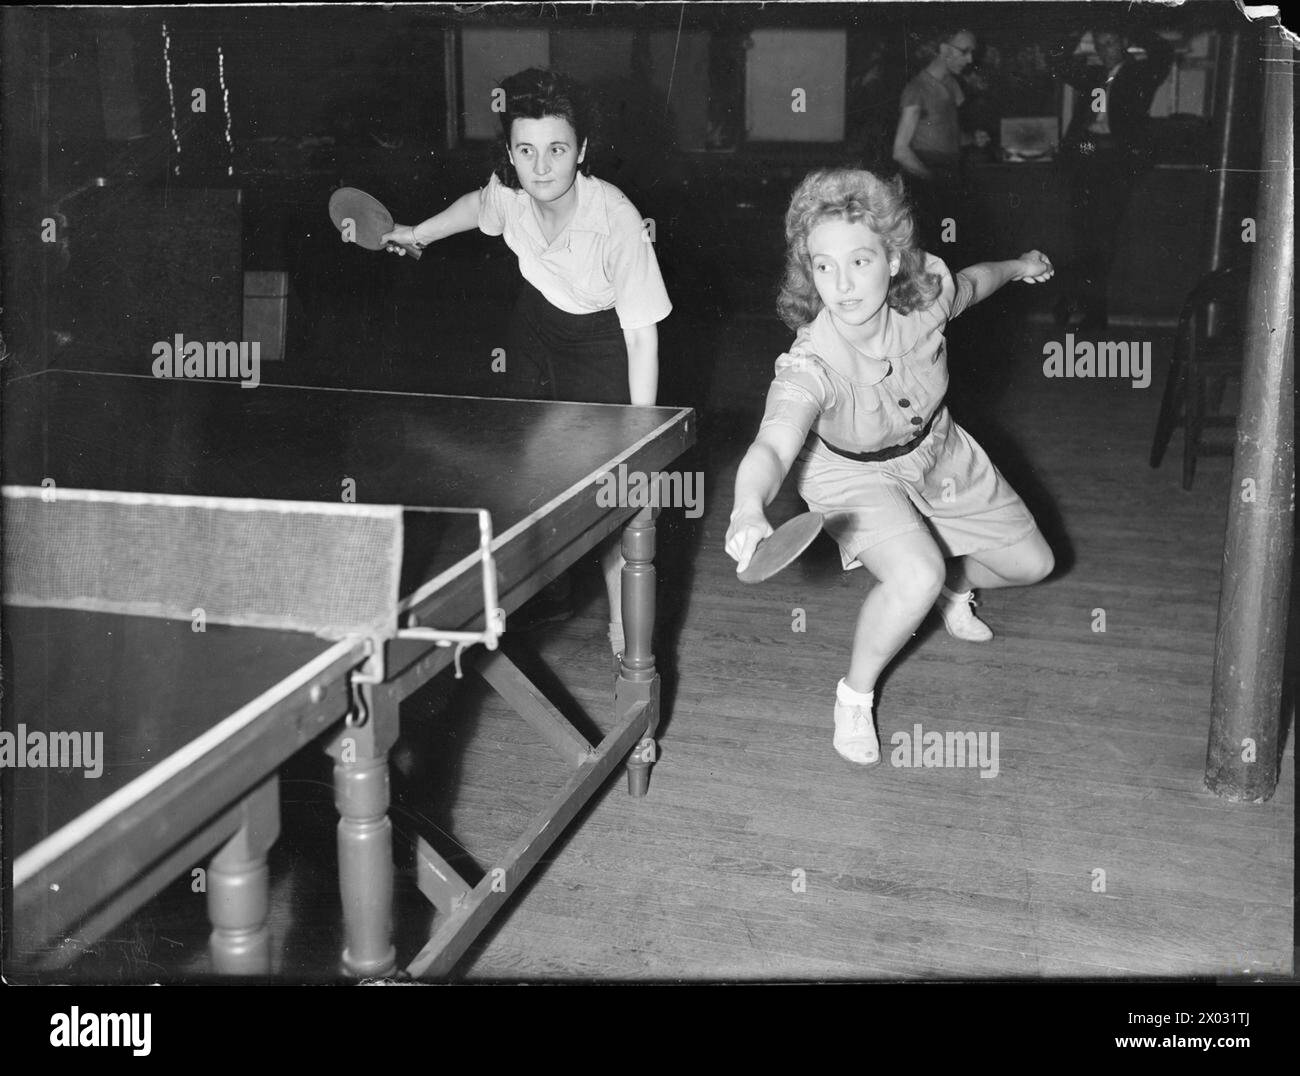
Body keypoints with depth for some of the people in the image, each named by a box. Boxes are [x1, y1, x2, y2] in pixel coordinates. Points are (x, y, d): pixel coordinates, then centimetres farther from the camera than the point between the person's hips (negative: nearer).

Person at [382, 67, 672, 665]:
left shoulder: (616, 220, -34)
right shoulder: (508, 191, -20)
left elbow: (642, 336, -28)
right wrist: (418, 233, 20)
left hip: (603, 336, -5)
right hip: (538, 318, 5)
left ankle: (621, 619, -2)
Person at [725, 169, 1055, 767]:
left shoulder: (924, 293, -27)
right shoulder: (810, 366, -41)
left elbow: (968, 285, -1)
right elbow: (773, 446, -58)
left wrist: (1017, 267, 20)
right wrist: (748, 508, -80)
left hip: (938, 453, 6)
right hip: (856, 476, -5)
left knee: (1032, 563, 13)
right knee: (916, 578, -33)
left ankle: (953, 586, 48)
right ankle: (854, 695, -5)